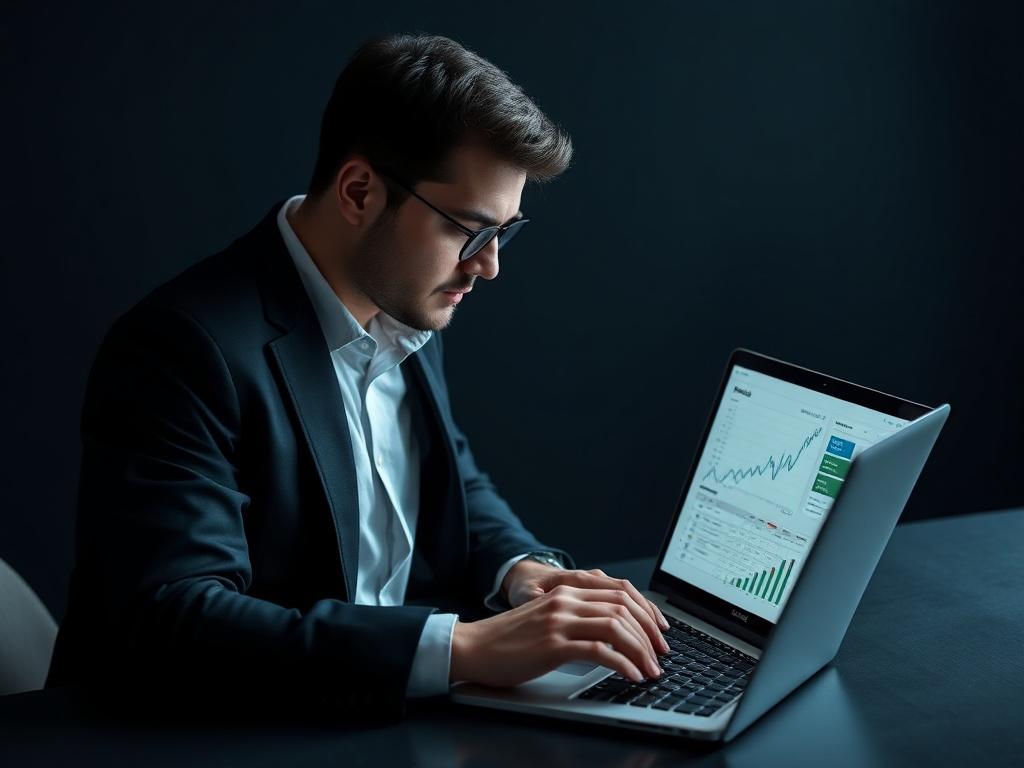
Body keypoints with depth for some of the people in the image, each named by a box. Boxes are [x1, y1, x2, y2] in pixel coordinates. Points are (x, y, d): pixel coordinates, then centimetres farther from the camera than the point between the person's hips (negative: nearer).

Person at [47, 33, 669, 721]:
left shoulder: (408, 316, 2)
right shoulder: (186, 347, -20)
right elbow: (171, 620, -28)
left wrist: (521, 568, -5)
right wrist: (465, 648, -31)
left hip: (380, 714, 6)